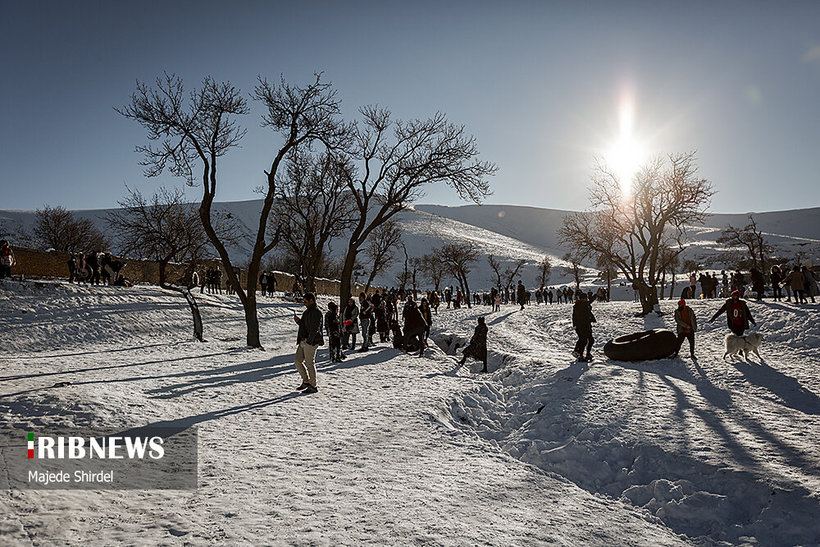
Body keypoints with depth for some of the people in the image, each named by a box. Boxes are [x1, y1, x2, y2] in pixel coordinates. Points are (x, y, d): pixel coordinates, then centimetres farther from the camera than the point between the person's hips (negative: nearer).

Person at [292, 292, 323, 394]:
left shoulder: (316, 312, -13)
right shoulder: (307, 311, 17)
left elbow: (315, 328, -22)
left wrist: (309, 341, -27)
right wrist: (298, 321, 7)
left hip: (311, 342, -10)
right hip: (303, 341, 10)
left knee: (309, 363, -4)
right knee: (297, 360, 10)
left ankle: (313, 386, 6)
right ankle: (306, 381, 21)